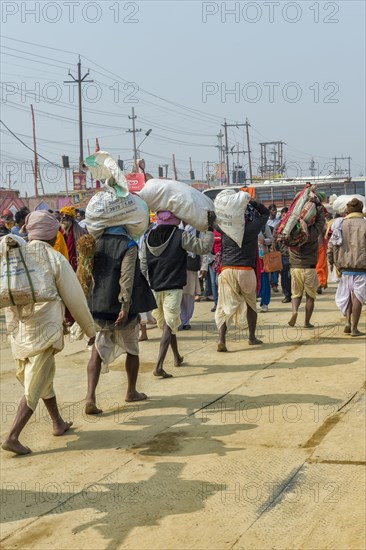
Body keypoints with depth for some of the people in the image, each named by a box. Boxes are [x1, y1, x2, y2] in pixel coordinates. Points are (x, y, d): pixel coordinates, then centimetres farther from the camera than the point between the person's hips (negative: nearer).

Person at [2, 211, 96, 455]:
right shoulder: (55, 259, -10)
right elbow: (74, 298, -4)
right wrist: (90, 327, 7)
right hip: (45, 329, -6)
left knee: (44, 376, 21)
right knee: (35, 386, 0)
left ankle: (58, 423, 34)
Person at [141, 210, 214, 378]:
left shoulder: (148, 238, 4)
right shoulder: (180, 236, -10)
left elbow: (143, 266, 6)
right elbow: (203, 247, -12)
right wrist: (210, 228, -4)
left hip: (154, 288, 5)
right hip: (173, 288, -5)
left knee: (166, 324, 20)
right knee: (169, 326, -5)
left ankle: (177, 357, 36)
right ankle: (159, 366, -17)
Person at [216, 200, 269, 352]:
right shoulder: (253, 227, -2)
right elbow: (265, 213, 14)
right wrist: (250, 201, 12)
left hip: (227, 269, 2)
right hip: (246, 270, -2)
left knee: (226, 306, 1)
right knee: (251, 303, 18)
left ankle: (221, 339, -14)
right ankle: (252, 337, 28)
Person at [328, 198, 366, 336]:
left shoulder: (340, 224, 5)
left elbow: (331, 247, 6)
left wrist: (332, 263, 18)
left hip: (345, 267, 3)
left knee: (346, 295, 19)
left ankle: (348, 322, 7)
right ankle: (354, 328, 2)